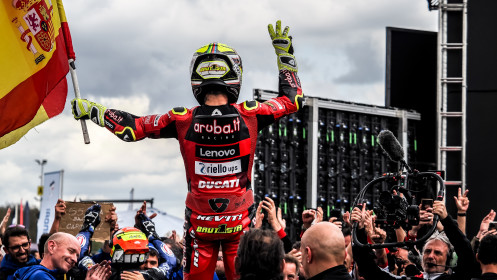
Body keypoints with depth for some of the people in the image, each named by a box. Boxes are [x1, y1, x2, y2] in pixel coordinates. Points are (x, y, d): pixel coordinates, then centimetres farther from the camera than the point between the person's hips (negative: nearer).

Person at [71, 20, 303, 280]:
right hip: (240, 223, 0)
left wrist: (90, 109, 9)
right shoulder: (249, 115, -14)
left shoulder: (183, 120, -14)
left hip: (199, 222, 0)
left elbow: (130, 127, -4)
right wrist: (284, 51, 10)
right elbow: (293, 99, 2)